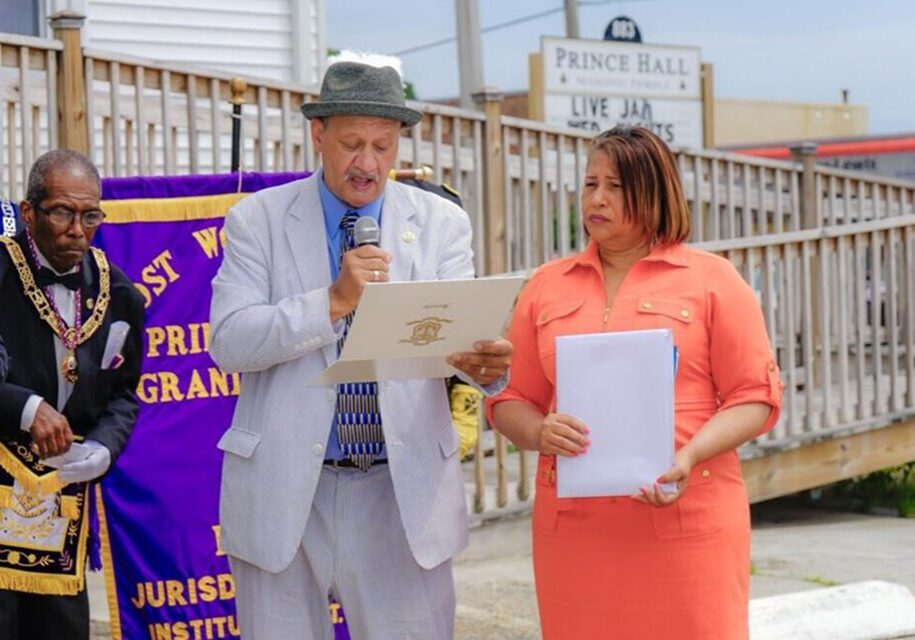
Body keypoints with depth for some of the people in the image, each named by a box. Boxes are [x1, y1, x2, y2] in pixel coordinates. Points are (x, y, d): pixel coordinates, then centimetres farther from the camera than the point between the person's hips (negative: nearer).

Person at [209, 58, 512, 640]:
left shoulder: (441, 222, 6)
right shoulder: (258, 220, 1)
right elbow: (228, 342, -10)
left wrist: (483, 361, -30)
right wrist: (334, 301, -22)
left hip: (404, 491, 1)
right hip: (285, 492, 0)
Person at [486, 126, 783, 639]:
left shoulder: (712, 279, 5)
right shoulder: (547, 286, 14)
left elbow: (754, 397, 0)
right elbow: (511, 400, 14)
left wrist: (691, 454, -16)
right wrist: (539, 433, -9)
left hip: (686, 523, -3)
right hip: (574, 527, 3)